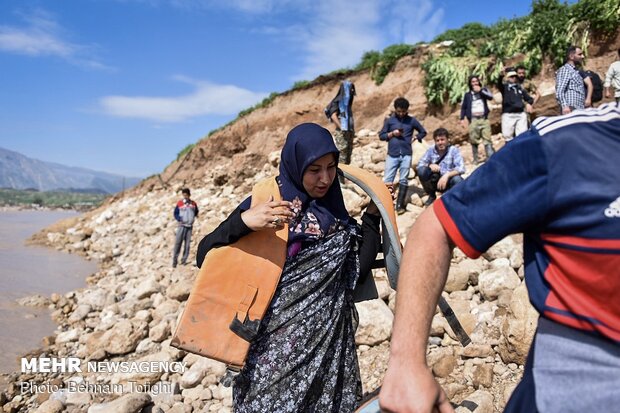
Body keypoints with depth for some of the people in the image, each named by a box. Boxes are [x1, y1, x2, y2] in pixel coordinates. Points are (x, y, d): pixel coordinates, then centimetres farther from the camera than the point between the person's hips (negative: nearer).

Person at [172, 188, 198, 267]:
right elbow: (175, 213, 5)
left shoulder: (193, 204, 9)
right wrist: (179, 219, -10)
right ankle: (174, 260, -2)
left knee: (187, 244, 2)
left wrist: (196, 215, 3)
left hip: (190, 226, 2)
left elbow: (196, 212, 22)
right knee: (178, 243, -8)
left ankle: (184, 260, 11)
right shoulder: (179, 203, 2)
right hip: (182, 226, -2)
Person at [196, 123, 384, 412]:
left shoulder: (335, 214, 8)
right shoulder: (264, 202, -5)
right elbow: (205, 256, -10)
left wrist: (373, 216, -3)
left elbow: (358, 271, -1)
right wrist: (243, 221, -27)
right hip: (275, 340, -4)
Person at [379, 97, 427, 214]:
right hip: (392, 155, 0)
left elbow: (423, 132, 16)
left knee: (403, 180, 4)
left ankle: (400, 205, 11)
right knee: (387, 180, -3)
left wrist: (415, 138, 0)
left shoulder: (412, 120, 6)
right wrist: (392, 134, -8)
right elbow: (381, 135, 7)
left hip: (406, 155, 0)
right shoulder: (389, 120, 5)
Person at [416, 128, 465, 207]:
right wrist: (429, 165, -26)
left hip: (449, 181, -2)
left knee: (457, 179, -36)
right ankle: (432, 196, 1)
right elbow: (420, 164, -4)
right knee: (421, 170, -23)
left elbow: (461, 168, -24)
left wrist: (447, 175, -39)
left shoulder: (454, 150, -13)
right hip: (435, 181, 2)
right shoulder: (431, 150, -4)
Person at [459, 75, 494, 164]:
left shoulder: (483, 90, 12)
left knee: (487, 139, -8)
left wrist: (480, 91, -10)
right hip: (473, 120, 0)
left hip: (484, 119, 0)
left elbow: (490, 97, -6)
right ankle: (476, 159, 9)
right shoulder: (467, 95, 12)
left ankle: (491, 157, -10)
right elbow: (463, 107, 14)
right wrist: (462, 119, 5)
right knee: (474, 140, 1)